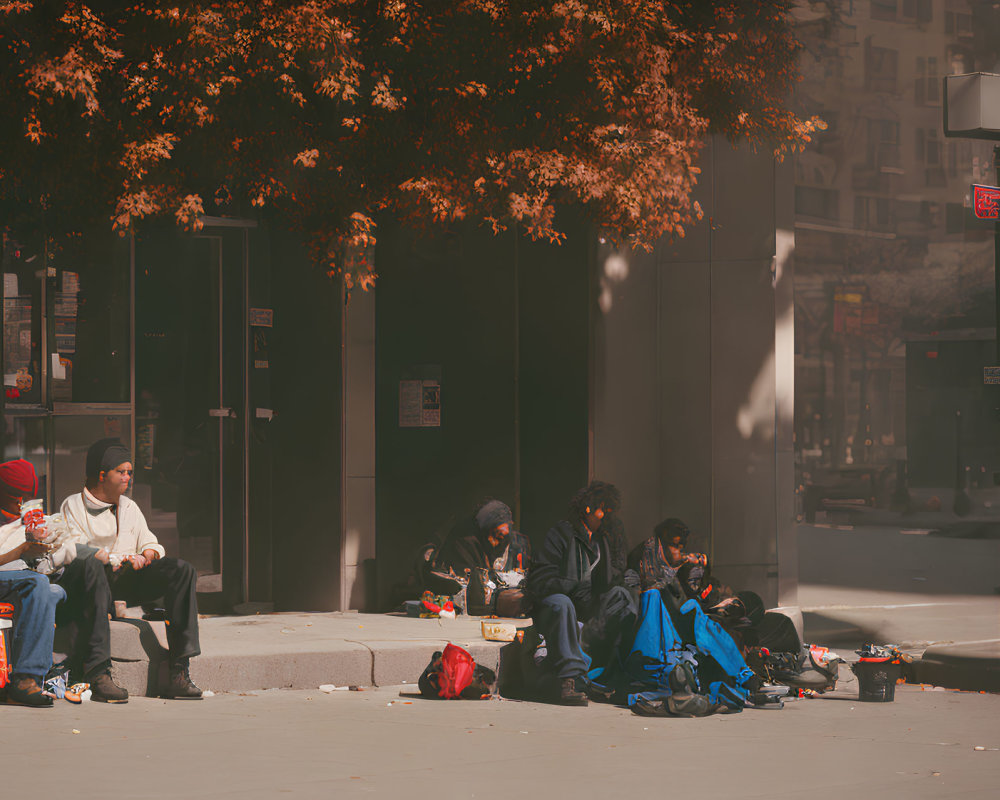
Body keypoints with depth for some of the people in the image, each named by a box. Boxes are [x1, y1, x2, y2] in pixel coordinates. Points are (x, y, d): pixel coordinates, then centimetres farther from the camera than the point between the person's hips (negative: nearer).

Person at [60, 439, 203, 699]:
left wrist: (145, 555, -3)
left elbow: (152, 546, 23)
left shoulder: (129, 508, 28)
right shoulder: (74, 506, 9)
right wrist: (116, 559, -16)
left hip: (129, 581, 5)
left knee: (182, 570, -22)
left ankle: (180, 671, -32)